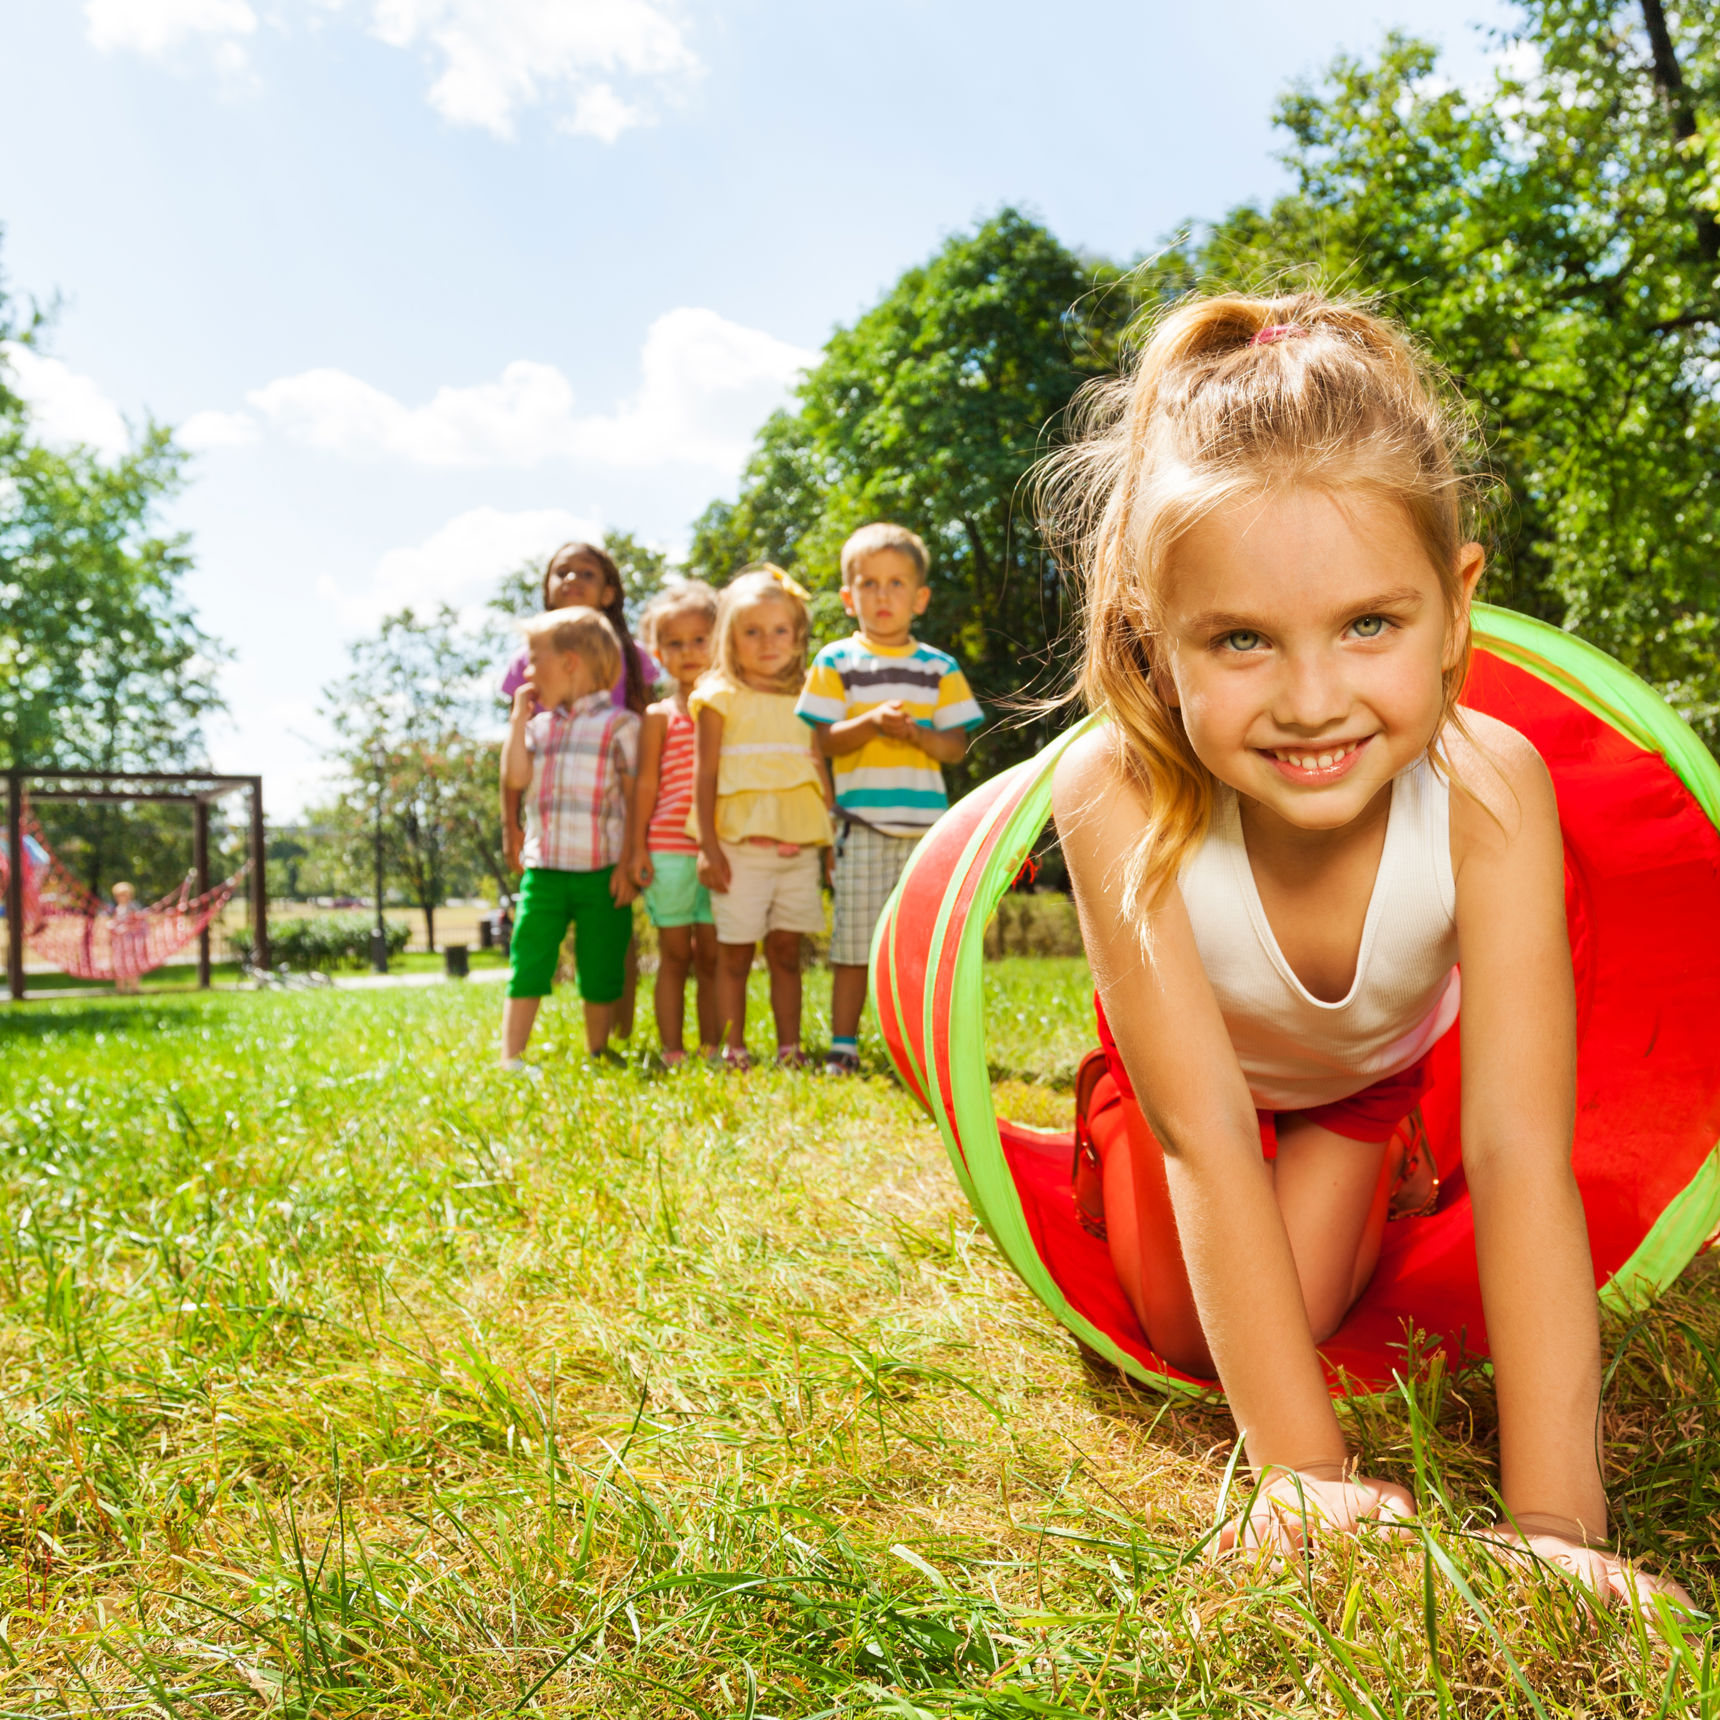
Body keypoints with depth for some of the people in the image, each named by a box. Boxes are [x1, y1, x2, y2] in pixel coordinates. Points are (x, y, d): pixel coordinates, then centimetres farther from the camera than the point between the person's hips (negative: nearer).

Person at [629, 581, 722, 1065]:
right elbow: (646, 784, 3)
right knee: (674, 954, 4)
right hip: (668, 850, -1)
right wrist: (637, 848, -3)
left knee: (712, 954, 4)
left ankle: (712, 1048, 11)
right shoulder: (659, 716, 5)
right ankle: (671, 1050, 9)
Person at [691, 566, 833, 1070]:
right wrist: (708, 845, -9)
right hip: (741, 845, -3)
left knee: (786, 950, 7)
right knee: (735, 952, 1)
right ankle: (733, 1049, 8)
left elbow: (820, 773, 16)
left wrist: (831, 839, 11)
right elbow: (705, 774, -2)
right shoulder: (720, 698, 2)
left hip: (798, 844, 4)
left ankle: (789, 1047, 11)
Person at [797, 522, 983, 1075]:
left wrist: (917, 733, -13)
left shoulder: (939, 668, 11)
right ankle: (843, 1047, 10)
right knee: (854, 940, 0)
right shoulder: (836, 662, 6)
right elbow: (824, 741, -2)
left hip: (926, 823, 2)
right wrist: (872, 723, -18)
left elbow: (957, 746, 6)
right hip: (862, 825, -2)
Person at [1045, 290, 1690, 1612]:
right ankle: (1110, 1163, 29)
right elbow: (1206, 1137, -38)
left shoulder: (1487, 787, -39)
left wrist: (1553, 1519, -45)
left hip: (1381, 1059, 1)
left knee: (1297, 1317, -7)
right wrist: (1303, 1471, -40)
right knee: (1183, 1338, -1)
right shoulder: (1117, 795, -41)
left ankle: (1378, 1163, 24)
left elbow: (1523, 1155, -41)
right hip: (1196, 1055, 0)